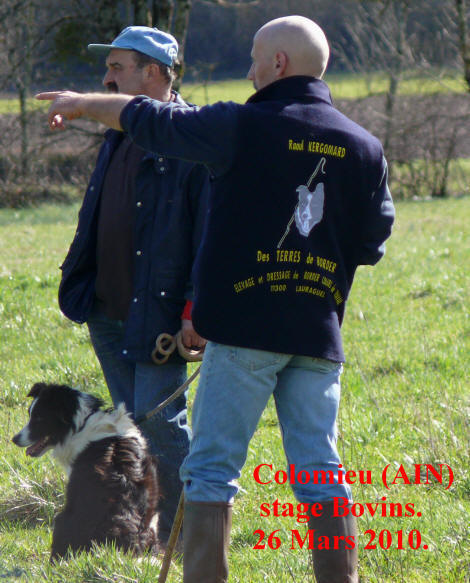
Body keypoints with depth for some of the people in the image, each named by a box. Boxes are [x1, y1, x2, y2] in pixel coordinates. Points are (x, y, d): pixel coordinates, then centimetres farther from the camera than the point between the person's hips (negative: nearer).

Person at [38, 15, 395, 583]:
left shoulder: (243, 128, -7)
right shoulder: (364, 147, 6)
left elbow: (151, 120, 6)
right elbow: (372, 244, 12)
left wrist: (81, 103, 22)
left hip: (245, 326, -5)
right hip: (319, 333, 5)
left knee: (212, 468, 0)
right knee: (320, 472, 8)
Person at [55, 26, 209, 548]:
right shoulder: (119, 135, 15)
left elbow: (211, 234, -15)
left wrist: (196, 308, -20)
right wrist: (78, 286, 18)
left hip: (158, 315, -8)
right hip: (107, 310, 8)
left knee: (159, 424, -8)